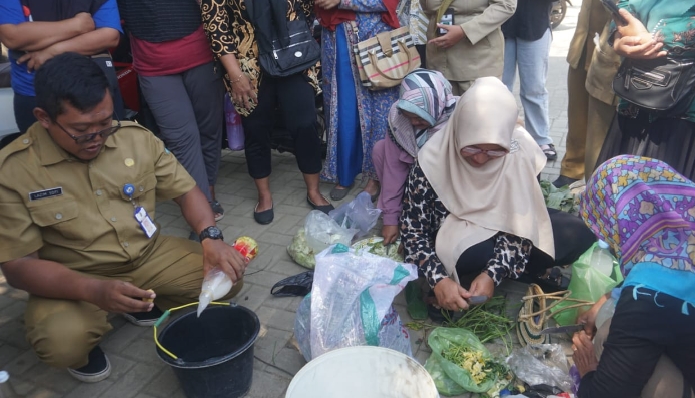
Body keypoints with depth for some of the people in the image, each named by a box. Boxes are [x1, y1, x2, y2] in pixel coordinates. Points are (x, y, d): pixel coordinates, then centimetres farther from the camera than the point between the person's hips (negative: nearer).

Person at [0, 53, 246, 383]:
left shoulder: (136, 137, -7)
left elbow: (185, 189, 1)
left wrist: (211, 237, -20)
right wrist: (95, 290, -34)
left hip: (150, 255, 4)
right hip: (73, 280, -3)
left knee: (228, 276, -12)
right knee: (62, 342, -33)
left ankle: (145, 302, 13)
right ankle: (83, 344, 7)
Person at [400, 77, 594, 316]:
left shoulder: (521, 150, -20)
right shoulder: (433, 161, -25)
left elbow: (520, 222, -17)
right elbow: (413, 228, -18)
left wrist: (493, 273, -31)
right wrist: (439, 279, -31)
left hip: (505, 227, 2)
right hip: (456, 238, -2)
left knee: (578, 235, -16)